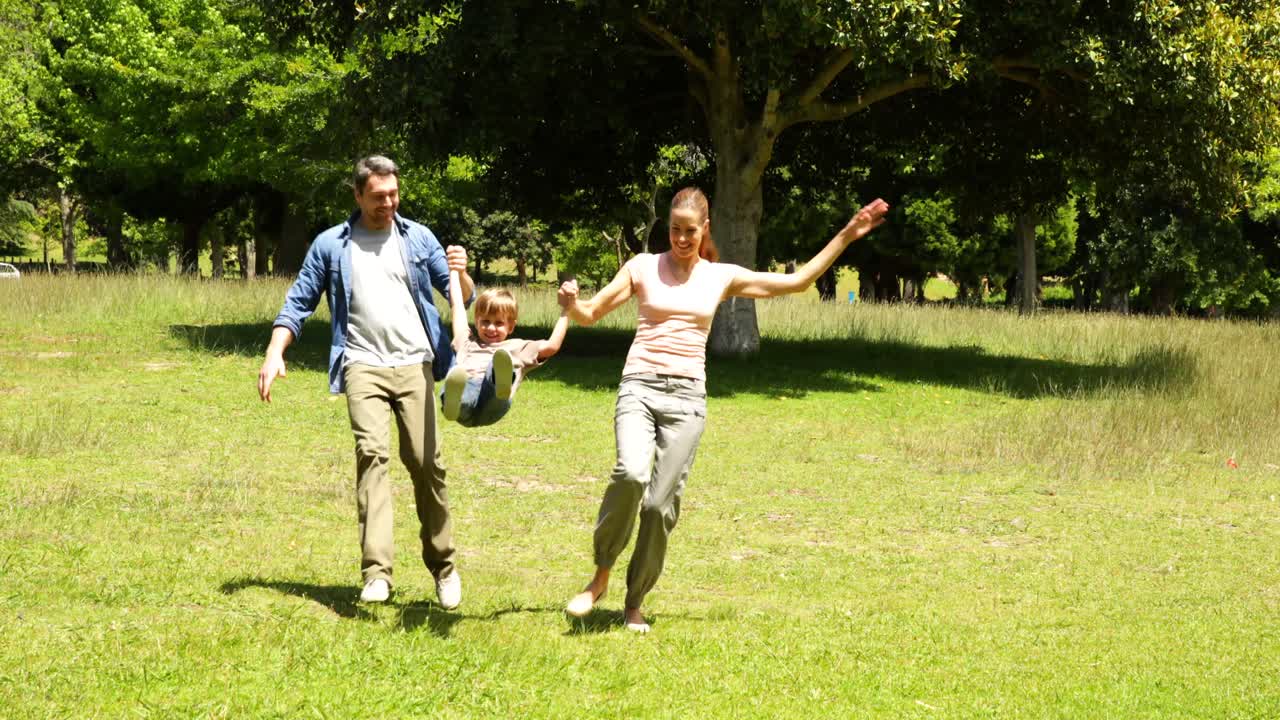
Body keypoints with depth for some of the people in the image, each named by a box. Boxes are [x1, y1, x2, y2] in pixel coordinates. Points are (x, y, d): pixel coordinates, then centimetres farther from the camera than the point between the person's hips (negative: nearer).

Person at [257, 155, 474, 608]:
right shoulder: (330, 245, 8)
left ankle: (442, 565, 10)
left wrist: (460, 273, -12)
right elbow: (299, 303, 9)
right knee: (372, 454, -17)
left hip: (414, 363, 1)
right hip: (363, 366, -1)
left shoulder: (418, 238, 11)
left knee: (426, 462, -2)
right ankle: (376, 571, -22)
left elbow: (463, 298, 11)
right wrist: (275, 353, -4)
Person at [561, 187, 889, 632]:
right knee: (632, 473, -28)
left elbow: (797, 281, 14)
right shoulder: (643, 268, 7)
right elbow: (590, 314, 10)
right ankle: (601, 574, -9)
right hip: (639, 387, -2)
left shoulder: (722, 277, 11)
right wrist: (572, 302, -14)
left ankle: (635, 603, 13)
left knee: (662, 503, -4)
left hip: (687, 396, 2)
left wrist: (846, 236, 11)